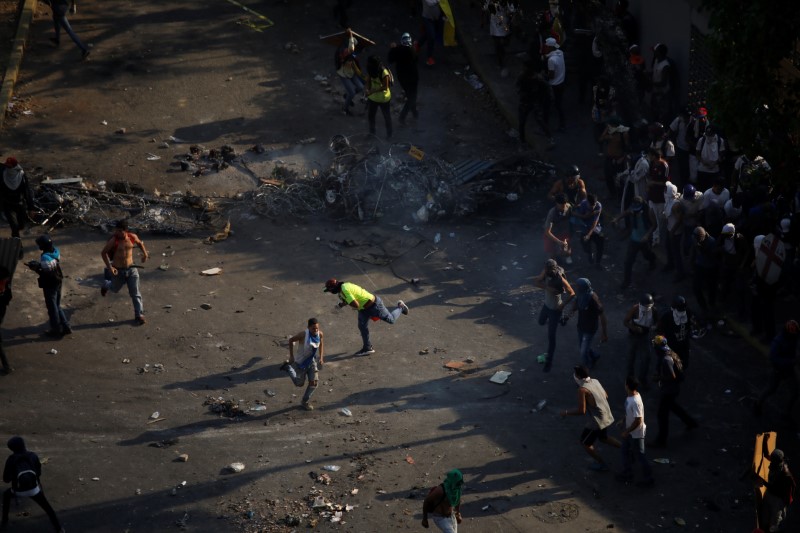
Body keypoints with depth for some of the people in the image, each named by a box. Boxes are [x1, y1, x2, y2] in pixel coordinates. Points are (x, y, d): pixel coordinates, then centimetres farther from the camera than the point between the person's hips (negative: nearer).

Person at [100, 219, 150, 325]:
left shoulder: (132, 237, -9)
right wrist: (109, 267, -20)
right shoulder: (114, 240, -21)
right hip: (118, 270, -2)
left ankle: (139, 315, 6)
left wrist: (144, 253, 10)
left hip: (131, 269, 2)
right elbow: (103, 253, -13)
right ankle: (106, 285, 58)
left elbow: (139, 242, 15)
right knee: (115, 289, 23)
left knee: (135, 293, 0)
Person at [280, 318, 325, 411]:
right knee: (299, 383, 10)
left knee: (314, 382, 0)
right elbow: (291, 340, -15)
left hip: (312, 361, 4)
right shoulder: (303, 335, -30)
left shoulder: (320, 334, -15)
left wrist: (321, 357, -1)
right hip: (301, 362, -4)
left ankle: (306, 401, 23)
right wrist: (291, 356, -12)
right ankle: (288, 367, 33)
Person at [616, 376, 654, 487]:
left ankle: (648, 479, 21)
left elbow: (638, 421, -30)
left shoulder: (635, 402, -34)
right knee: (626, 451, 23)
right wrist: (623, 420, 21)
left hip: (636, 433, -10)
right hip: (630, 431, 10)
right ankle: (627, 474, 39)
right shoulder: (631, 396, -5)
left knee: (640, 455, 6)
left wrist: (627, 431, -21)